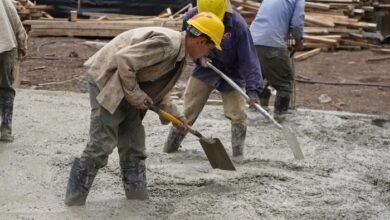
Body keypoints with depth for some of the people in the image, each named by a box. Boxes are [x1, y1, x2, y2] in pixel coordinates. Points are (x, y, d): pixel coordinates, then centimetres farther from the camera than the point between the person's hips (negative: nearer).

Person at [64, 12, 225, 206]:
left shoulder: (178, 52, 7)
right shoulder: (167, 43, -25)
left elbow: (157, 88, 18)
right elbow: (124, 60, -30)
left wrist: (175, 115, 13)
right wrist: (134, 94, -19)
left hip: (126, 87, 10)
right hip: (106, 80, -10)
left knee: (133, 144, 10)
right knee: (102, 144, -10)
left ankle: (138, 198, 17)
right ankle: (74, 200, -1)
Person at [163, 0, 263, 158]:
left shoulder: (238, 25, -29)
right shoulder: (191, 18, -20)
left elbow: (249, 58, -29)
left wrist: (253, 89, -36)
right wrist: (198, 57, -19)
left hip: (231, 73, -2)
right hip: (204, 70, 2)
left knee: (238, 115, -5)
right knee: (187, 111, 4)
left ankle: (238, 154, 10)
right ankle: (169, 148, 18)